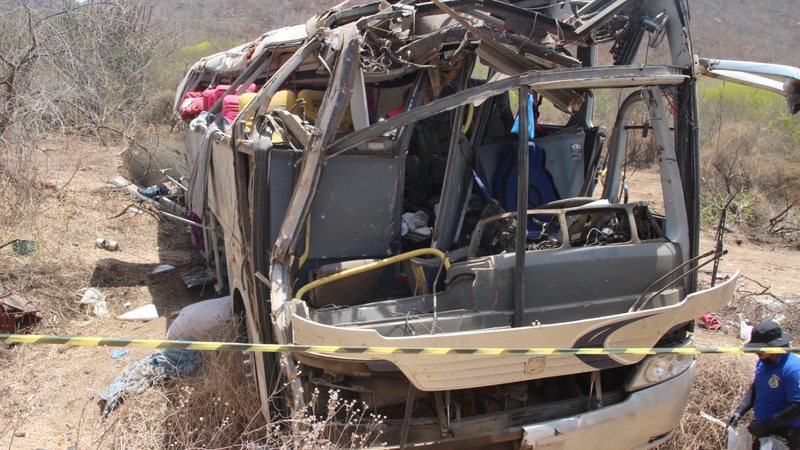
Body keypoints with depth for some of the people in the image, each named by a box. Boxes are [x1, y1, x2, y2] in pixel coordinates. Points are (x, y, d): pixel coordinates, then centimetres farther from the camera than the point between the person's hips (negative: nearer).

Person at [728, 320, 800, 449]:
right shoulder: (763, 362, 0)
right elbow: (754, 389, 13)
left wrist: (764, 425, -25)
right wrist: (740, 411, -3)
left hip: (785, 434, -7)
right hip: (761, 427, 7)